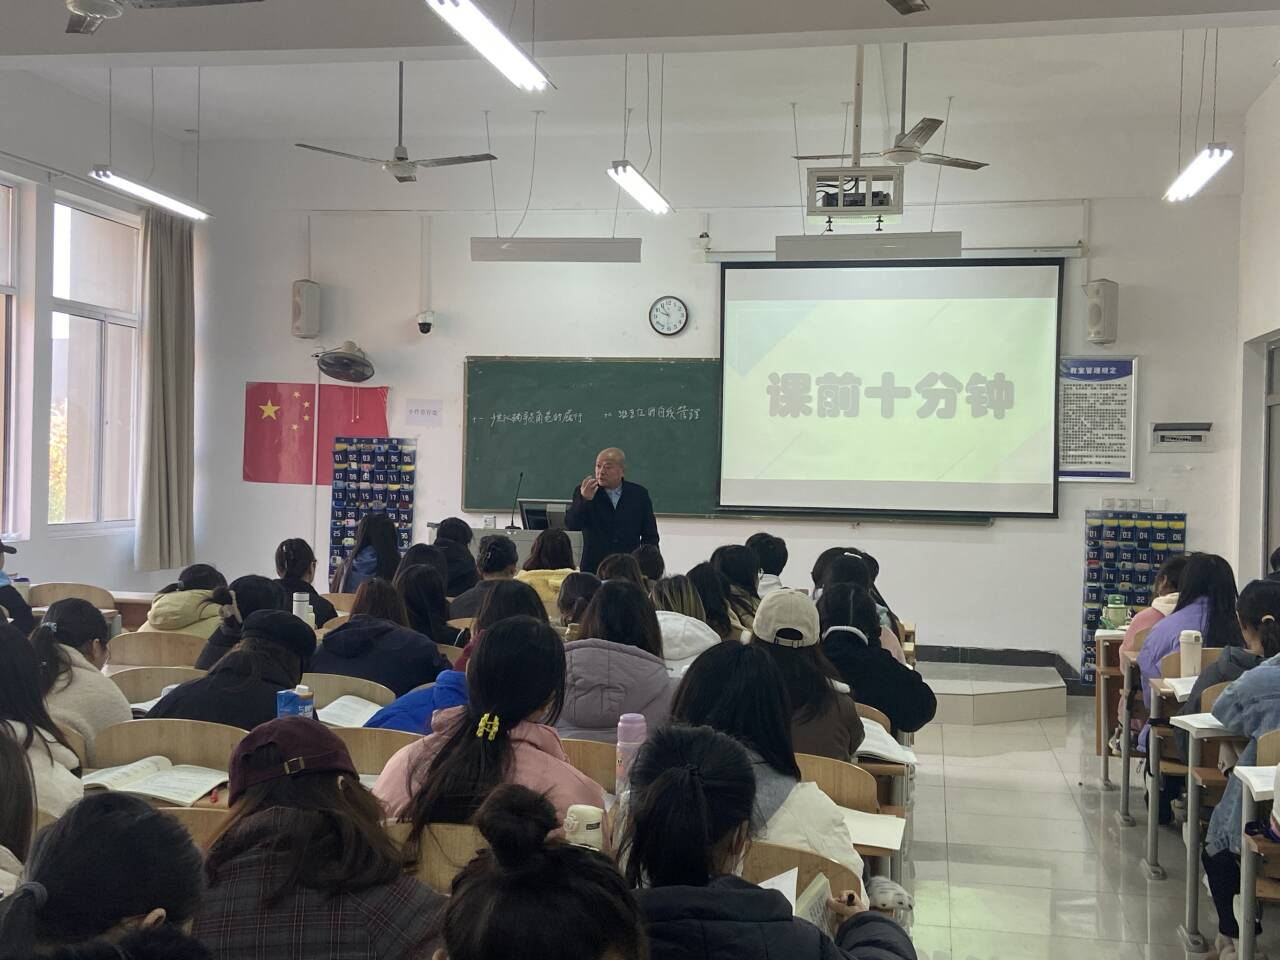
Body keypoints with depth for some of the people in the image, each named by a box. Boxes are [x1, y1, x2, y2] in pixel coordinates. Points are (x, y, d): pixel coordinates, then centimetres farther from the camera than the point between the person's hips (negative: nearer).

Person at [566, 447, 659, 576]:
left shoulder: (639, 494, 5)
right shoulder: (584, 491, 3)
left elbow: (650, 536, 10)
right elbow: (571, 525, -9)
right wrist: (584, 499, -24)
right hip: (593, 569, 0)